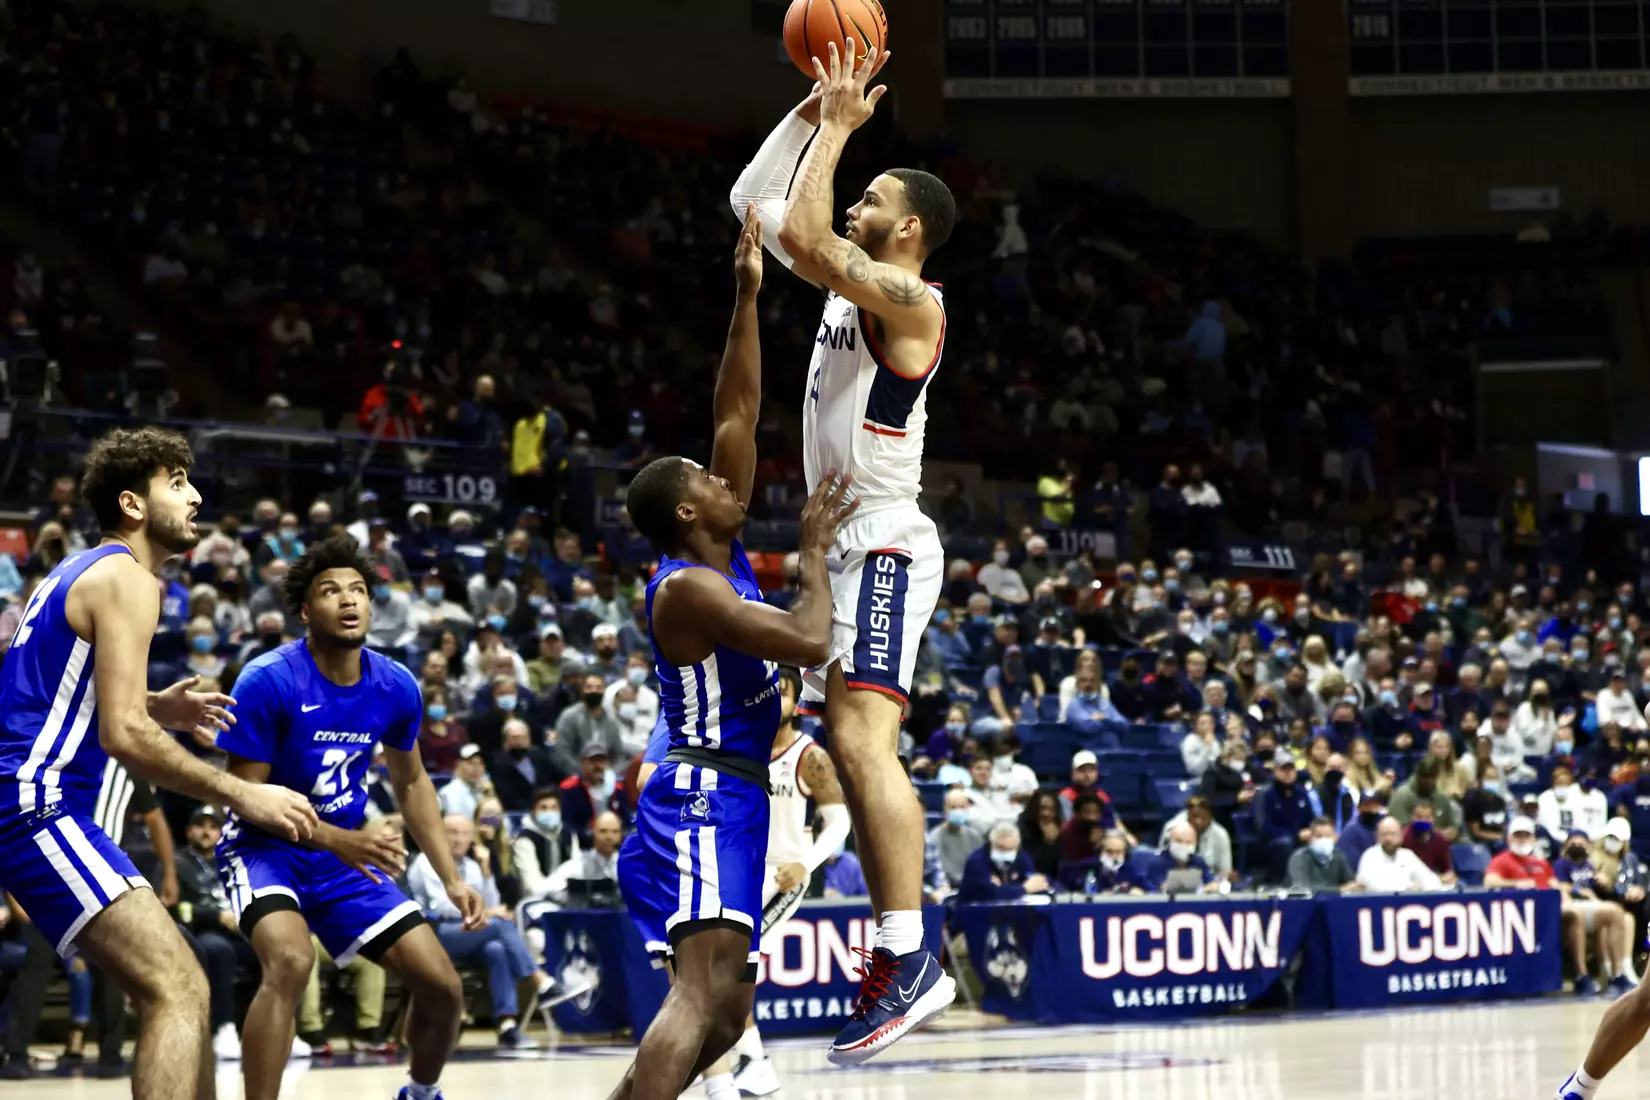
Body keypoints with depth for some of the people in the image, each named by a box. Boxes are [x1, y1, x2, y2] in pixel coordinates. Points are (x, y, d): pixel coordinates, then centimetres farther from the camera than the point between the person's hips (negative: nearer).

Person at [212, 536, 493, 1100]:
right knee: (291, 960, -36)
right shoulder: (269, 680, -22)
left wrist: (451, 878, 7)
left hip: (349, 853, 5)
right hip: (266, 847, -5)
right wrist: (340, 840, -29)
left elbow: (411, 782, 12)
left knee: (443, 987, 1)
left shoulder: (395, 687, -5)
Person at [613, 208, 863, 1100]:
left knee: (724, 1011, 10)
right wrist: (815, 551, -7)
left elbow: (738, 415, 15)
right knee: (706, 993, -25)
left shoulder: (721, 556, 13)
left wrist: (748, 300, 10)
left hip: (728, 802, 10)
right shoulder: (688, 586, -13)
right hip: (703, 801, -10)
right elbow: (809, 642, -22)